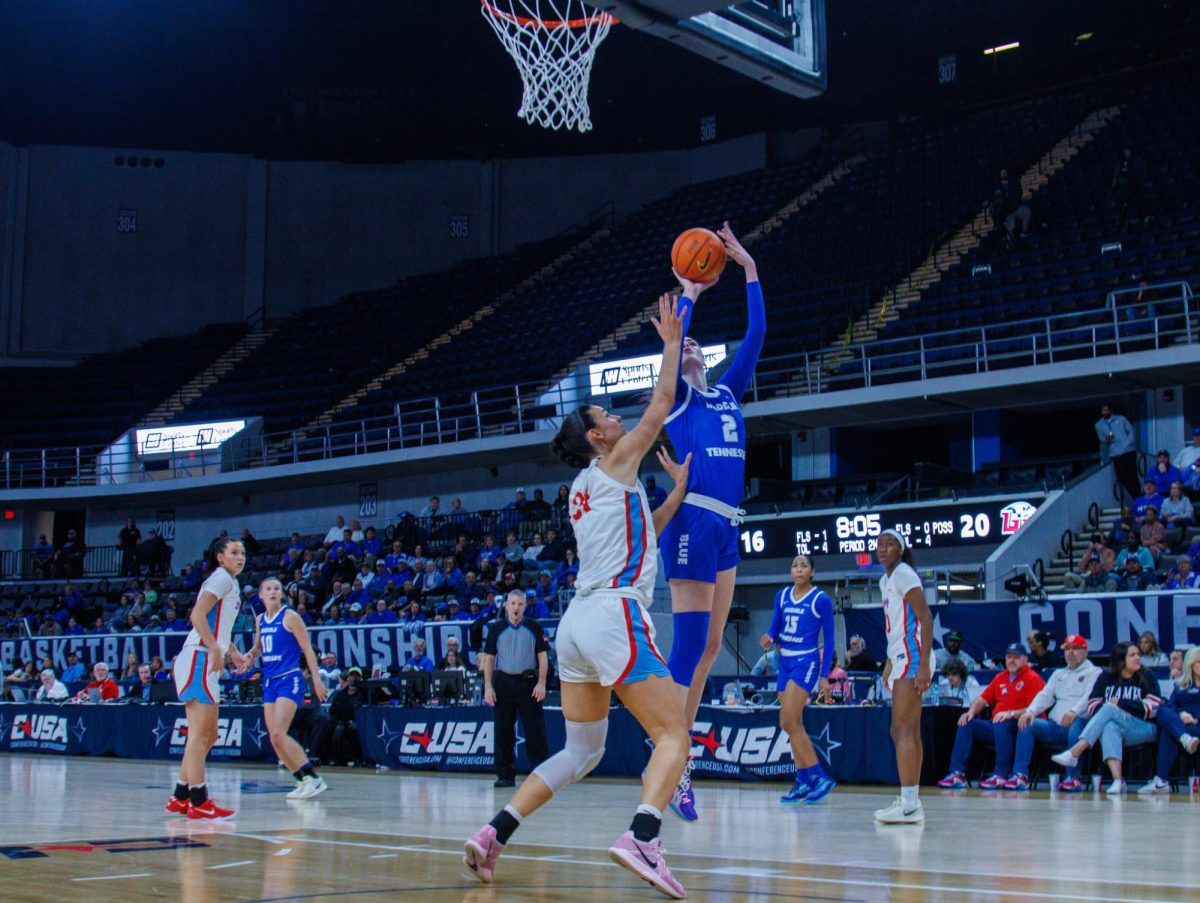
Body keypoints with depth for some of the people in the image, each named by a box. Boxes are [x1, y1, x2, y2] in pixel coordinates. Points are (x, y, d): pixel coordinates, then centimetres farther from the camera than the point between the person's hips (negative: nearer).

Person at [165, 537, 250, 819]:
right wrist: (216, 650, -23)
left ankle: (180, 798, 16)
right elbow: (198, 615, -20)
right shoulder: (221, 578, -7)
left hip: (208, 664, 10)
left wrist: (234, 653, 25)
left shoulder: (232, 584, 22)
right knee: (200, 734, -11)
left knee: (208, 735, 13)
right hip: (198, 660, -10)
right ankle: (198, 801, -11)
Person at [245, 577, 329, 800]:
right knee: (274, 738, 1)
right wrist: (250, 655, 4)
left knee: (278, 734, -19)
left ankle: (314, 778, -14)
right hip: (269, 681, 7)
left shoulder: (289, 616, -6)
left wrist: (316, 679, -12)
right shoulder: (260, 620, 13)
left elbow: (307, 649, -7)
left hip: (290, 679, -7)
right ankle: (303, 781, 9)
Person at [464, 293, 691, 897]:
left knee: (581, 751, 17)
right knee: (674, 737, -10)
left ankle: (493, 834, 6)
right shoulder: (613, 464, 3)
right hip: (615, 615, -8)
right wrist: (671, 342, 14)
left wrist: (679, 491, 34)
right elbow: (661, 403, 4)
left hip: (576, 622, 8)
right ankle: (642, 837, -34)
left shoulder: (584, 491, 23)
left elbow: (639, 531, 35)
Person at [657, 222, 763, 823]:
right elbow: (670, 342, -13)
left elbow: (756, 335, 16)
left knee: (709, 648, 9)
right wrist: (689, 295, -1)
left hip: (726, 529, 7)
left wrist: (748, 268, 15)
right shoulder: (675, 398, 4)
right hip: (692, 522, -7)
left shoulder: (727, 393, 20)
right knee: (689, 647, -9)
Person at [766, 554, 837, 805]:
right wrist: (769, 638, -12)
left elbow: (829, 640, -5)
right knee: (795, 725, 7)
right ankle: (804, 781, 12)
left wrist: (825, 676, -9)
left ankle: (819, 776, -10)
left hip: (806, 662, -7)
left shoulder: (821, 600, -7)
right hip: (785, 661, 7)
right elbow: (775, 629, 13)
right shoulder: (782, 596, 9)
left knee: (788, 722, -16)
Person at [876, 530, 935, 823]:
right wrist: (889, 664, 24)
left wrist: (924, 665, -24)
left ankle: (909, 804, -16)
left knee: (901, 731, -13)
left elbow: (926, 619, -17)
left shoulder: (904, 574, -10)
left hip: (913, 658, -10)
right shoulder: (885, 581, 18)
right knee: (910, 733, 11)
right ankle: (911, 801, 14)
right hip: (901, 659, 10)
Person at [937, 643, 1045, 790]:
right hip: (997, 727, 7)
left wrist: (1011, 714, -25)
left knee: (1001, 724, -37)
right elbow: (982, 699, 21)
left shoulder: (1033, 679, -2)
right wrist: (971, 712, 1)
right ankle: (957, 774, -19)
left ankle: (1001, 775, -34)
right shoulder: (1000, 678, 20)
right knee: (967, 723, -8)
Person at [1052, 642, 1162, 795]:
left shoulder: (1146, 678, 9)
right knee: (1110, 728, -37)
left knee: (1109, 709, -30)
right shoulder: (1106, 678, 14)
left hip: (1144, 729, -2)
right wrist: (1119, 714, -10)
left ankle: (1073, 754, -40)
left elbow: (1152, 709, -3)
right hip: (1116, 728, 2)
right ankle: (1117, 781, -53)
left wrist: (1120, 704, -8)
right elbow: (1092, 705, 6)